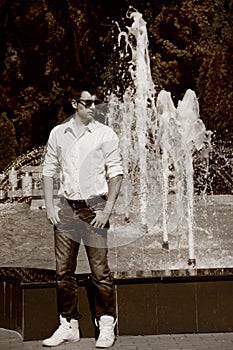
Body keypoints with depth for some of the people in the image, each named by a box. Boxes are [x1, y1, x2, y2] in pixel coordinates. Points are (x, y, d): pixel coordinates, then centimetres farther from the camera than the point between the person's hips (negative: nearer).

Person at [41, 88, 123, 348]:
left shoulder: (105, 134, 1)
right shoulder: (58, 133, 8)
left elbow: (115, 173, -1)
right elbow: (49, 171, 12)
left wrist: (107, 210, -9)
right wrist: (50, 207, 3)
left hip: (94, 207, -3)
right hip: (66, 208, 3)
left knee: (100, 270, -4)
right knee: (63, 271, 6)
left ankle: (106, 326, 5)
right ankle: (68, 325, 16)